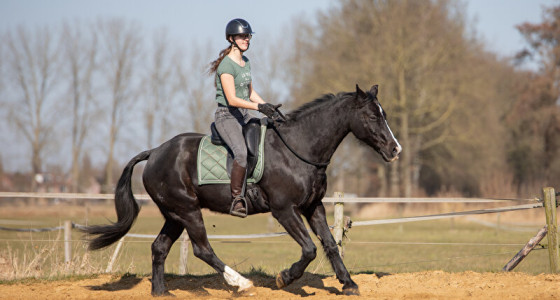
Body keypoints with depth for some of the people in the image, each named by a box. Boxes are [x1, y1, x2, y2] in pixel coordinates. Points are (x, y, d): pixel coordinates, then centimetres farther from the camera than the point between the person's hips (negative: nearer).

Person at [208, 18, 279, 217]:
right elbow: (232, 99, -21)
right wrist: (258, 107, -27)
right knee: (242, 152, -31)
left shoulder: (245, 62, 13)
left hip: (243, 116, 9)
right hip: (226, 116, -9)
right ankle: (237, 199, -24)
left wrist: (268, 107, 8)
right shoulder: (226, 64, -15)